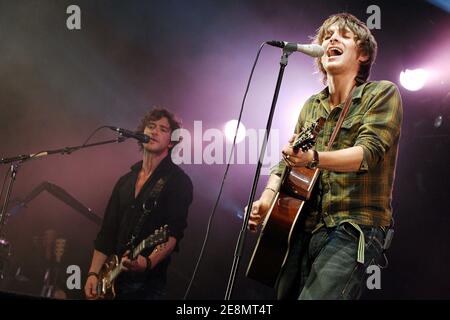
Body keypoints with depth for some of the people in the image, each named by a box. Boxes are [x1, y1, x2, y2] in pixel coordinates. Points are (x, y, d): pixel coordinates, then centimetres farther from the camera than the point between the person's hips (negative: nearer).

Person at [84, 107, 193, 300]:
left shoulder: (178, 181, -4)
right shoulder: (125, 181, 15)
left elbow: (174, 233, -16)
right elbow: (107, 232, 14)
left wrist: (148, 262, -31)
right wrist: (93, 273, 6)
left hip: (148, 284, -5)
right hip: (112, 280, 6)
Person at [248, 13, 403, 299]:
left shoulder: (383, 93, -2)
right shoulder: (312, 106, 15)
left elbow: (368, 152, -18)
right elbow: (287, 162, 19)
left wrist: (313, 159, -34)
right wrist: (268, 196, -1)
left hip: (354, 229, -6)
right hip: (305, 227, 6)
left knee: (317, 295, -22)